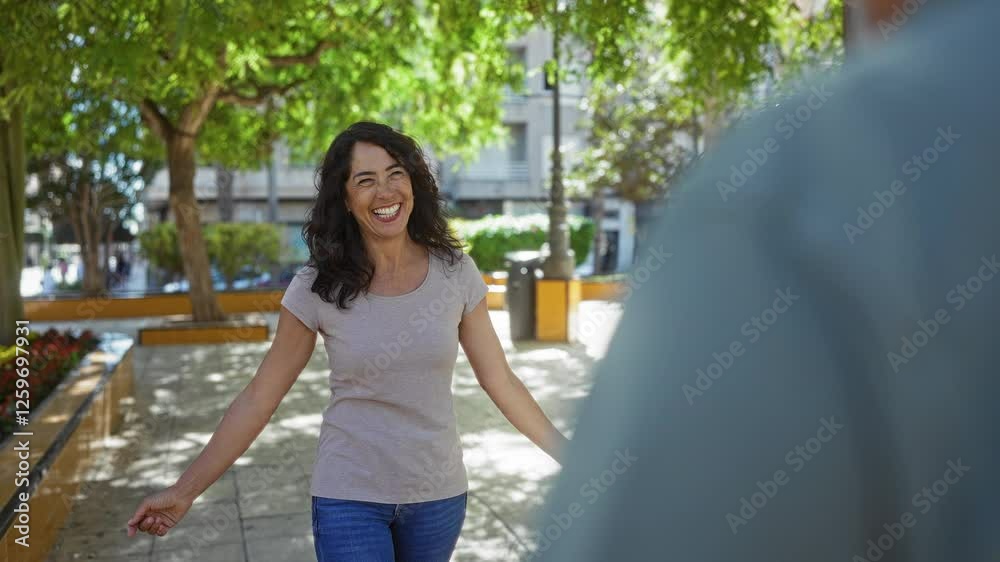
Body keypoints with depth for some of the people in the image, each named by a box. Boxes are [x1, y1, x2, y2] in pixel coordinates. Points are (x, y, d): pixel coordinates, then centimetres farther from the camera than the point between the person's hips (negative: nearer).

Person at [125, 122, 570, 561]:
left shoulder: (454, 272, -7)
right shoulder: (318, 288, -10)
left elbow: (500, 381, 0)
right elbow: (258, 399, -5)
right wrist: (185, 490, -8)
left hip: (439, 494, 2)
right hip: (350, 497, -2)